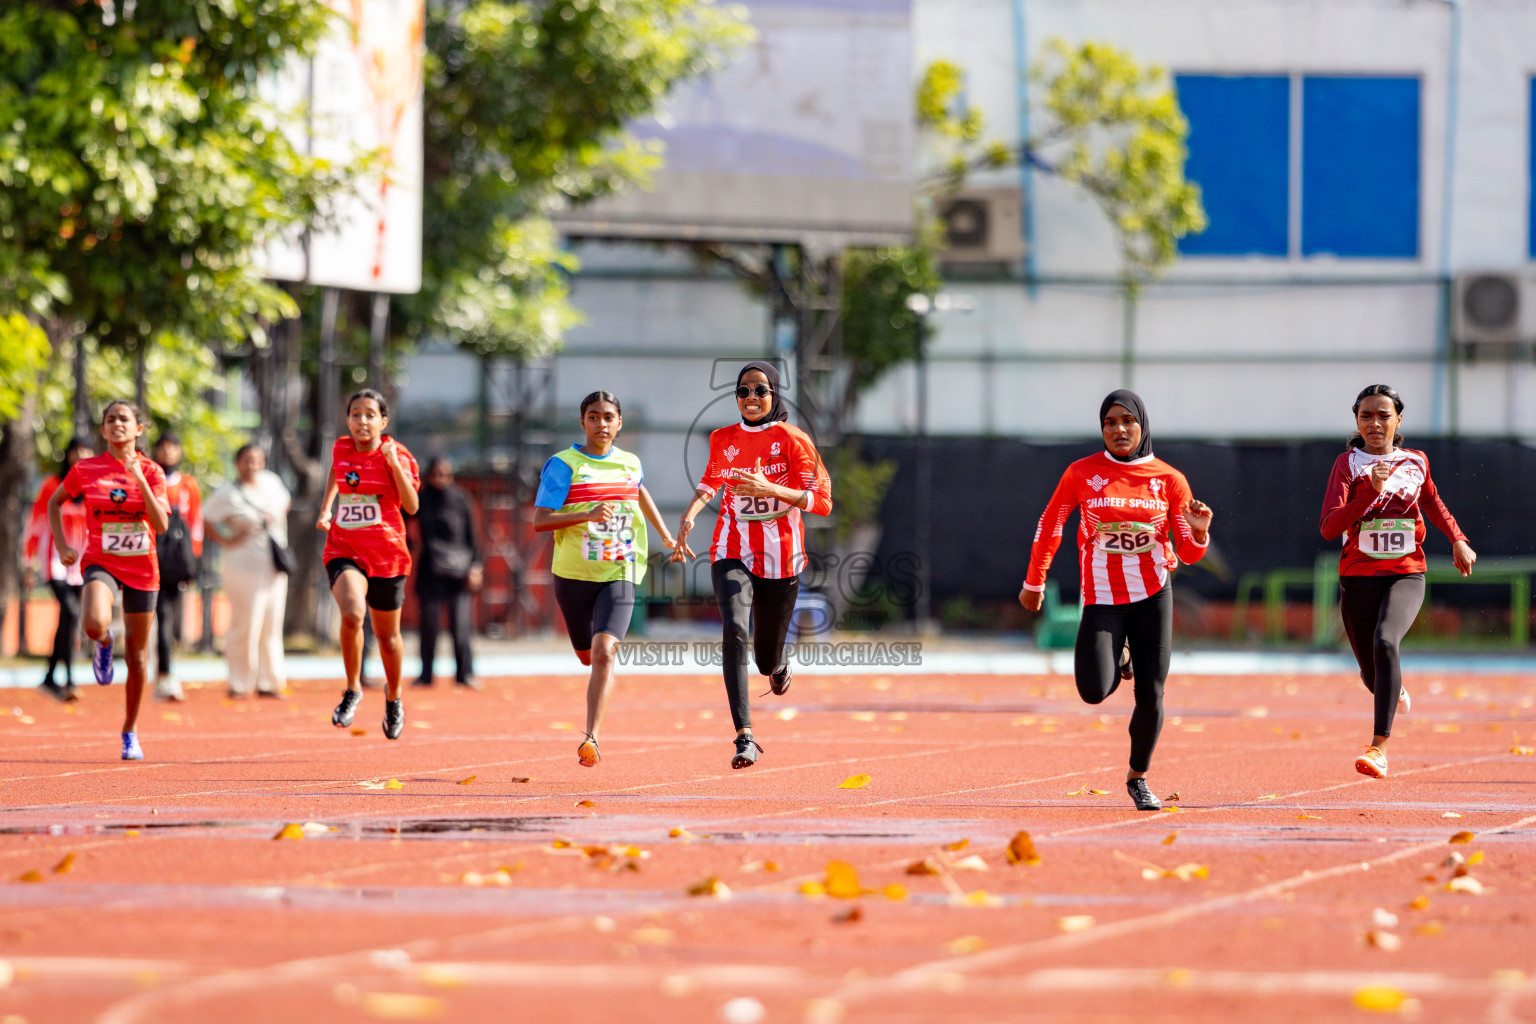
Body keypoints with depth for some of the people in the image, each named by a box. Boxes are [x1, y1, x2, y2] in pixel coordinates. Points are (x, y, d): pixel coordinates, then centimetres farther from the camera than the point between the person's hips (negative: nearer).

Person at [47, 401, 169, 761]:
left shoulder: (151, 472, -2)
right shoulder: (86, 469, -1)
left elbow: (161, 524, -12)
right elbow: (55, 502, 15)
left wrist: (141, 481, -21)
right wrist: (62, 546, 4)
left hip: (141, 569, 1)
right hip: (101, 562, -1)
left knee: (137, 655, 6)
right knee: (95, 623, -33)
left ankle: (130, 731, 23)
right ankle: (104, 644, 7)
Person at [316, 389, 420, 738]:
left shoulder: (396, 454, -7)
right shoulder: (341, 449, 4)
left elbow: (412, 506, -18)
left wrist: (394, 464, -29)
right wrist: (325, 509, 20)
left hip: (386, 554, -1)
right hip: (344, 551, 1)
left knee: (387, 634, 13)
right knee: (352, 614, -28)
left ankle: (393, 696, 41)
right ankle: (353, 689, -9)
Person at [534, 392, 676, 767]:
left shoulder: (630, 464, 7)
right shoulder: (563, 465, -5)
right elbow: (540, 520, -13)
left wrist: (666, 536, 38)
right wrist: (587, 515, -26)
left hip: (618, 573, 0)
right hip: (573, 575, 0)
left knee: (604, 652, -19)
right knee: (588, 654, 14)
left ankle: (591, 738, -23)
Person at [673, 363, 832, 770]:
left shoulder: (791, 439, -5)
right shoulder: (722, 440, 7)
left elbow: (821, 501, -12)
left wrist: (770, 490, -25)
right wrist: (688, 516, 10)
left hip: (780, 557, -1)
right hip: (732, 553, 1)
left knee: (768, 661, 9)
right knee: (735, 630, -26)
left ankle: (779, 663, 52)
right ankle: (745, 738, -30)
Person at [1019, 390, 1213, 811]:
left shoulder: (1169, 479, 1)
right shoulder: (1081, 473, -2)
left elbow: (1188, 553, 4)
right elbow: (1050, 526, 10)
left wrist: (1199, 532, -18)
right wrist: (1033, 583, 14)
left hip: (1153, 594, 1)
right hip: (1102, 598, -1)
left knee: (1150, 695, -4)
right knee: (1093, 691, -17)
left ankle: (1138, 777, 19)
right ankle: (1115, 664, 21)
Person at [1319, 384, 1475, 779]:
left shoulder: (1416, 462, 6)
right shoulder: (1348, 464, -3)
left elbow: (1431, 501, 28)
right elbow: (1329, 527, -15)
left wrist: (1458, 540, 19)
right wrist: (1371, 491, -24)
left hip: (1407, 575, 0)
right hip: (1358, 579, 0)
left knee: (1385, 642, -29)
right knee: (1372, 674, 11)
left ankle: (1379, 747, -32)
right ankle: (1395, 691, 52)